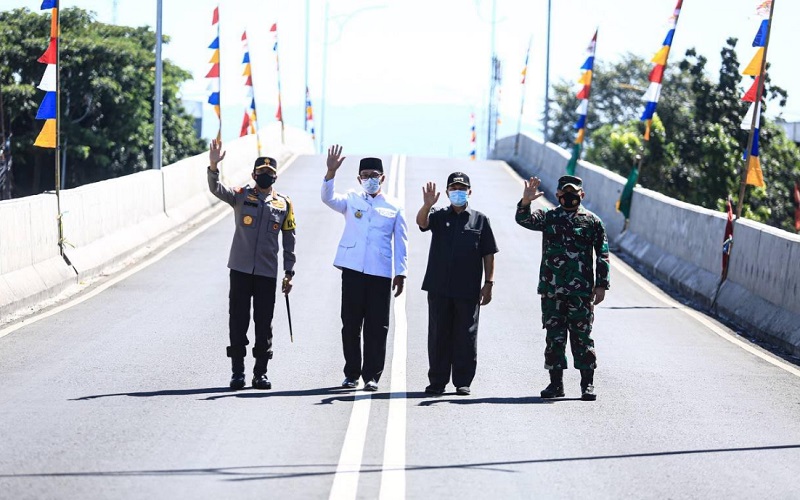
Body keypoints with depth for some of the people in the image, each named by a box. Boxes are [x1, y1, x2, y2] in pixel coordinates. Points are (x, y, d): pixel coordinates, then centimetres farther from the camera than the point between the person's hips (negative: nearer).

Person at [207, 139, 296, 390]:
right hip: (240, 269, -1)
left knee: (264, 324, 3)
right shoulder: (241, 196, 4)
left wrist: (289, 272, 6)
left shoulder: (284, 204, 7)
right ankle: (237, 372, 6)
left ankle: (261, 372, 11)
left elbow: (289, 240, 10)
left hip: (267, 273, 1)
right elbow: (217, 189, -14)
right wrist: (214, 166, -32)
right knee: (238, 322, 1)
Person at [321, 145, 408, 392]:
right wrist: (331, 172, -25)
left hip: (380, 274, -1)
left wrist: (401, 273, 5)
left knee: (377, 327, -2)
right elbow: (328, 197, -9)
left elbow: (401, 242, 10)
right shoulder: (351, 200, 9)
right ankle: (351, 374, 13)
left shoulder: (394, 207, 8)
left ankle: (372, 376, 3)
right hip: (353, 270, 1)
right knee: (351, 324, 5)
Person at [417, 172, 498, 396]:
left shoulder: (479, 220, 7)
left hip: (468, 291, -1)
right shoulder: (439, 216, 9)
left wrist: (488, 283, 0)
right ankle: (437, 381, 10)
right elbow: (421, 222, -13)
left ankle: (463, 382, 7)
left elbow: (488, 254, 7)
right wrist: (427, 205, -34)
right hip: (439, 289, 1)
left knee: (466, 336, 1)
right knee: (438, 335, 4)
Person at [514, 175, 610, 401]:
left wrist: (601, 285, -1)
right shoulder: (548, 217, 8)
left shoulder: (592, 221, 4)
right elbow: (524, 220, -8)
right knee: (554, 336, 5)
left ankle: (588, 383, 4)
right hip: (551, 289, 2)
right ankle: (556, 382, 11)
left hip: (581, 290, -2)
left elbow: (602, 255, 5)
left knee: (582, 336, -1)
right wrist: (525, 201, -28)